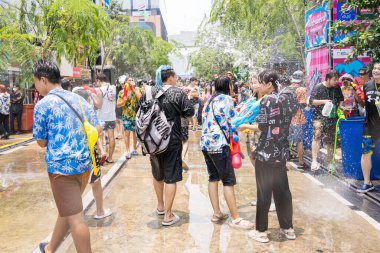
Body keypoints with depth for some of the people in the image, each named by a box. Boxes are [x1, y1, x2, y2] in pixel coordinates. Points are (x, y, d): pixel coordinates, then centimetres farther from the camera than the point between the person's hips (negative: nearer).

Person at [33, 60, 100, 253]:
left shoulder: (43, 104, -9)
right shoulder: (79, 99, 9)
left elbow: (42, 142, -2)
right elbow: (97, 128, 8)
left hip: (61, 166, -7)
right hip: (84, 163, 7)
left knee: (75, 217, 1)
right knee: (67, 210, 21)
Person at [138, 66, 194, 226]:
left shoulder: (149, 92, 2)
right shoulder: (178, 93, -11)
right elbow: (190, 113, -8)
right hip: (172, 140, -5)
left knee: (157, 174, 22)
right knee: (170, 178, 2)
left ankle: (160, 206, 38)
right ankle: (168, 216, 7)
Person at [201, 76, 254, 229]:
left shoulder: (210, 100, 19)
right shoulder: (226, 98, -3)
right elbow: (231, 122, -5)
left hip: (205, 142, 8)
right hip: (219, 144, -8)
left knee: (213, 178, 12)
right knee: (228, 181, -4)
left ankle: (217, 214, 16)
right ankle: (235, 219, -1)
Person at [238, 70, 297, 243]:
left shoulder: (267, 100, -14)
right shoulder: (287, 98, 8)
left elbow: (262, 127, -17)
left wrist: (246, 126, -2)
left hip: (266, 152, -7)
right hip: (281, 151, 7)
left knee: (264, 192, 3)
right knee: (282, 190, 16)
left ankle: (261, 231, 13)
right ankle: (288, 228, 26)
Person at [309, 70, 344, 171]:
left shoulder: (337, 88, 10)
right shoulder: (318, 87, -3)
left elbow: (341, 100, 24)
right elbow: (311, 101, -7)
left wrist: (340, 106, 5)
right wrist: (323, 101, -18)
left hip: (332, 117, 5)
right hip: (320, 117, -4)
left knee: (330, 141, 10)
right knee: (317, 137, -21)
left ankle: (330, 163, 21)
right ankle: (314, 161, -24)